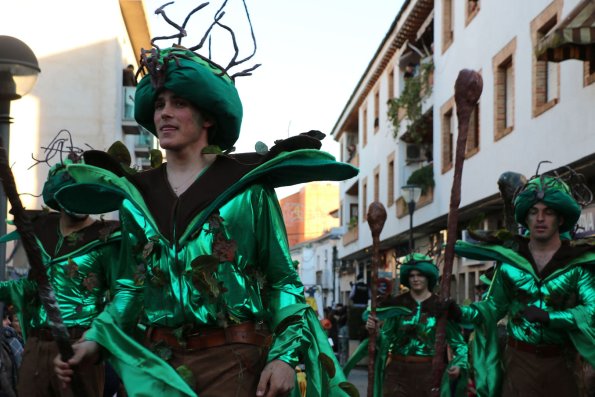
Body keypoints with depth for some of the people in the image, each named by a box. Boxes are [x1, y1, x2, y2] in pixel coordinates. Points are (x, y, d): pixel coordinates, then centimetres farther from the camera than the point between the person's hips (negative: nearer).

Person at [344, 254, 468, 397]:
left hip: (428, 372, 0)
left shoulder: (440, 306, -2)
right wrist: (374, 331, -17)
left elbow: (458, 343, 2)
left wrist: (459, 364, -16)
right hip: (398, 371, 1)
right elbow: (384, 340, 4)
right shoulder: (397, 304, 3)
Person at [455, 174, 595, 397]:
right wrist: (463, 313, -8)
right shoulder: (510, 259, 2)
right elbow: (494, 305, 8)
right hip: (519, 360, 1)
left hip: (559, 363, -1)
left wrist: (549, 317, -26)